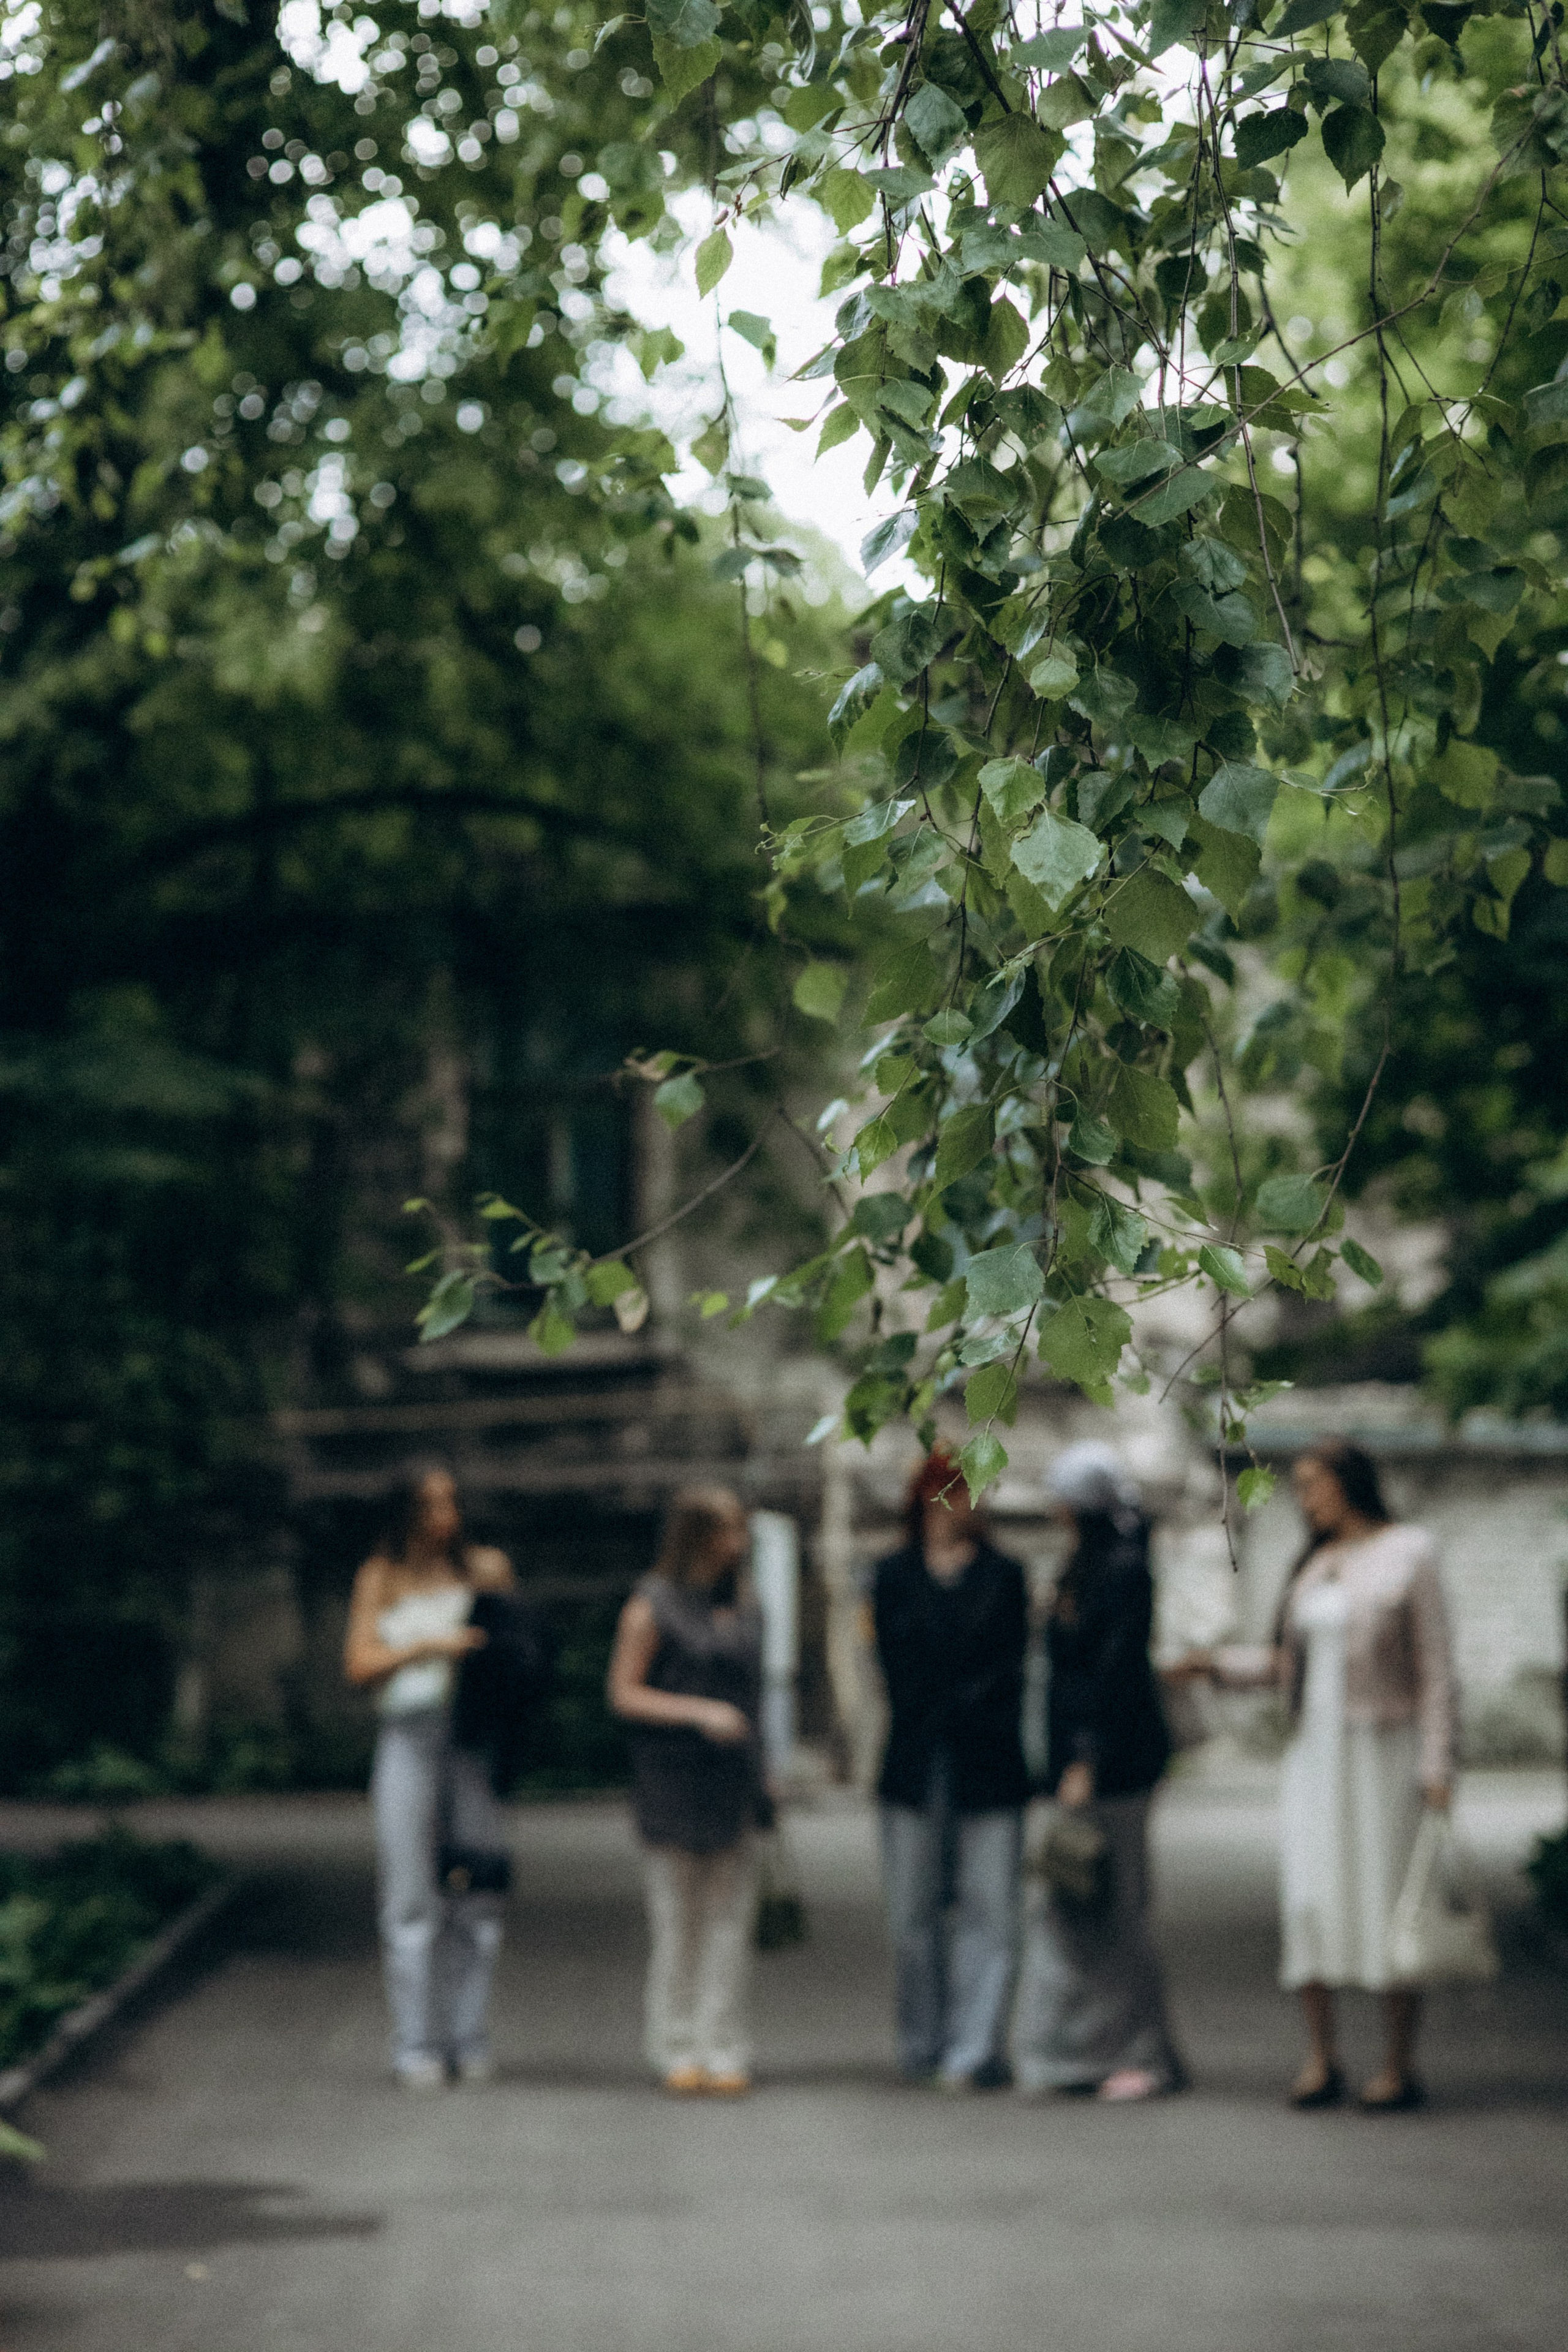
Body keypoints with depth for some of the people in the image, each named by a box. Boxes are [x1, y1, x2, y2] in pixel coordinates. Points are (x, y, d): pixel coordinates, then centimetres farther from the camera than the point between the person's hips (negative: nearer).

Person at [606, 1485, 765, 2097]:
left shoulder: (745, 1607, 13)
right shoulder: (653, 1606, -4)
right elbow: (624, 1694, -6)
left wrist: (762, 1779, 15)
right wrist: (699, 1712, -17)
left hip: (733, 1786, 5)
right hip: (672, 1784, -4)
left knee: (729, 1922, 1)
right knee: (677, 1922, 1)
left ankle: (723, 2052, 5)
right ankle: (677, 2052, 9)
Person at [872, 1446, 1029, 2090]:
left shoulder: (1002, 1576, 10)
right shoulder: (895, 1577, 11)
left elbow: (1007, 1667, 1)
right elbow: (899, 1671, 3)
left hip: (986, 1769, -1)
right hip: (916, 1767, 1)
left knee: (987, 1910, -7)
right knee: (913, 1914, 3)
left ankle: (974, 2052, -6)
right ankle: (923, 2043, 14)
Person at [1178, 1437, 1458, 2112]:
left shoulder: (1408, 1554, -3)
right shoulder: (1313, 1564, 14)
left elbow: (1434, 1667, -5)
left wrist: (1435, 1765, -11)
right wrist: (1219, 1663, 3)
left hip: (1384, 1750, -5)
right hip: (1314, 1749, 5)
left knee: (1387, 1902, -3)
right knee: (1308, 1898, -3)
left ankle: (1399, 2066, 3)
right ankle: (1321, 2060, 4)